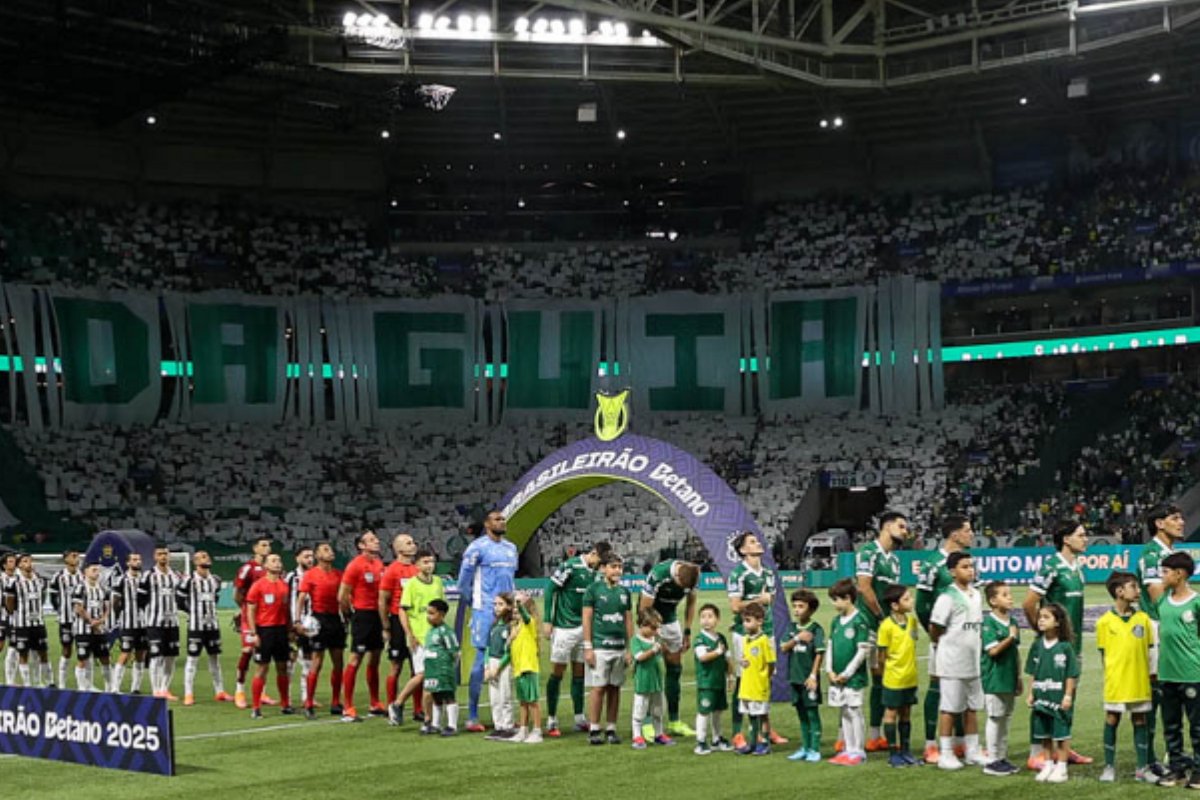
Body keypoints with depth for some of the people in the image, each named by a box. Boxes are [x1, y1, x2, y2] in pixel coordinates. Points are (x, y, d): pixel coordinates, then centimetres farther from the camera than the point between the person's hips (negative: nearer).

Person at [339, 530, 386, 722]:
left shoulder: (379, 564, 10)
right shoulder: (355, 565, -12)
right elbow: (342, 596, -13)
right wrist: (351, 613, -3)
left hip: (377, 614, 8)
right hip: (362, 615, -8)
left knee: (374, 660, 15)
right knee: (355, 659, -6)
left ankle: (375, 705, 25)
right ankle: (348, 709, -4)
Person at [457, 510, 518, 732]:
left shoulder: (511, 548, 14)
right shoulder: (478, 547, -7)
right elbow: (464, 579, -4)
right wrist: (473, 601, 0)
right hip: (485, 612, -7)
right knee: (482, 661, -5)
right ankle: (472, 717, 1)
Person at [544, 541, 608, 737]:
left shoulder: (595, 572, 8)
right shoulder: (570, 566, -12)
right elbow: (550, 589, -10)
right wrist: (548, 621, -11)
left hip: (583, 628, 6)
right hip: (564, 627, -6)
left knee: (579, 673, 9)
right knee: (557, 672, -2)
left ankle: (579, 719, 15)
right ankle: (551, 721, 4)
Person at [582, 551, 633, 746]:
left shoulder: (624, 592, 11)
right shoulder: (594, 590, -2)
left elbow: (629, 621, 14)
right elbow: (587, 619, -2)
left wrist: (630, 649, 9)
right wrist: (588, 648, -7)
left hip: (620, 647, 4)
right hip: (599, 647, -4)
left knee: (615, 688, 6)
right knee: (598, 688, -5)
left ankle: (611, 729, 12)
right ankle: (594, 730, 1)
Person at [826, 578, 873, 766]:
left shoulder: (859, 620, -11)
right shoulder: (836, 621, 10)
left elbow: (863, 651, -13)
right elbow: (830, 647, 15)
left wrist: (847, 673, -13)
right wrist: (830, 670, 4)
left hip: (853, 677, -7)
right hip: (837, 678, 7)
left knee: (854, 712, -2)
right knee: (844, 714, 11)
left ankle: (858, 751, 6)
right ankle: (848, 750, 18)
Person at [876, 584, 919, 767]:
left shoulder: (912, 620, 2)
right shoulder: (886, 626, -17)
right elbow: (882, 655, -10)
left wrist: (911, 668, 12)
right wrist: (884, 673, -5)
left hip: (911, 677, 6)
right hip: (894, 679, -6)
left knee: (906, 713, 13)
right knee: (891, 713, 5)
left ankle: (905, 751, 22)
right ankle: (893, 754, 11)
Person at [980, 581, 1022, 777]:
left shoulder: (1012, 622, 9)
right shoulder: (989, 623, -13)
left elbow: (1016, 652, 14)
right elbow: (993, 650, -20)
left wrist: (1019, 677, 14)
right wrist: (1011, 637, -17)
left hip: (1009, 679, 7)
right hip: (994, 680, -7)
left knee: (1006, 718, 12)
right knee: (995, 718, -1)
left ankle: (1002, 757, 21)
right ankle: (992, 761, 6)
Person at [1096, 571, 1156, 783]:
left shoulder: (1143, 618, 3)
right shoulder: (1105, 622, -4)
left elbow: (1149, 648, 9)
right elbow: (1103, 654, 1)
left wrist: (1150, 673, 4)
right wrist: (1110, 675, -5)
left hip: (1139, 682, 3)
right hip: (1115, 683, -2)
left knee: (1140, 722, 8)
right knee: (1111, 720, 4)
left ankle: (1143, 768, 14)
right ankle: (1109, 767, 15)